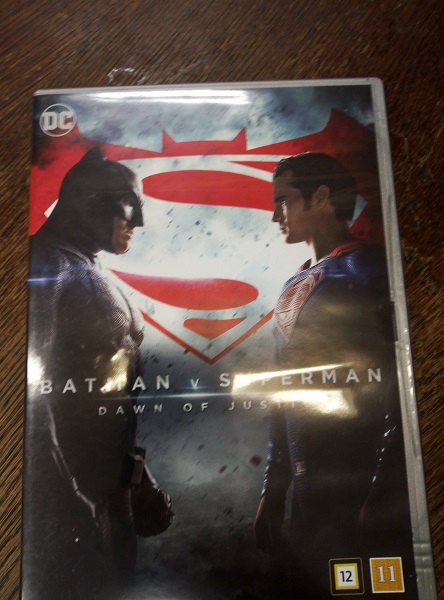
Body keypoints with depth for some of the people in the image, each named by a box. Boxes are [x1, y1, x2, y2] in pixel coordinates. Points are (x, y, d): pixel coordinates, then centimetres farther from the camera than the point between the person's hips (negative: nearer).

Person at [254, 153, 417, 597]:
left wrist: (385, 495, -17)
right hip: (310, 496, 7)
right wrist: (273, 491, 14)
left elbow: (401, 391, -17)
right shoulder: (293, 289, 12)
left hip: (367, 494, -7)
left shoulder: (373, 271, -10)